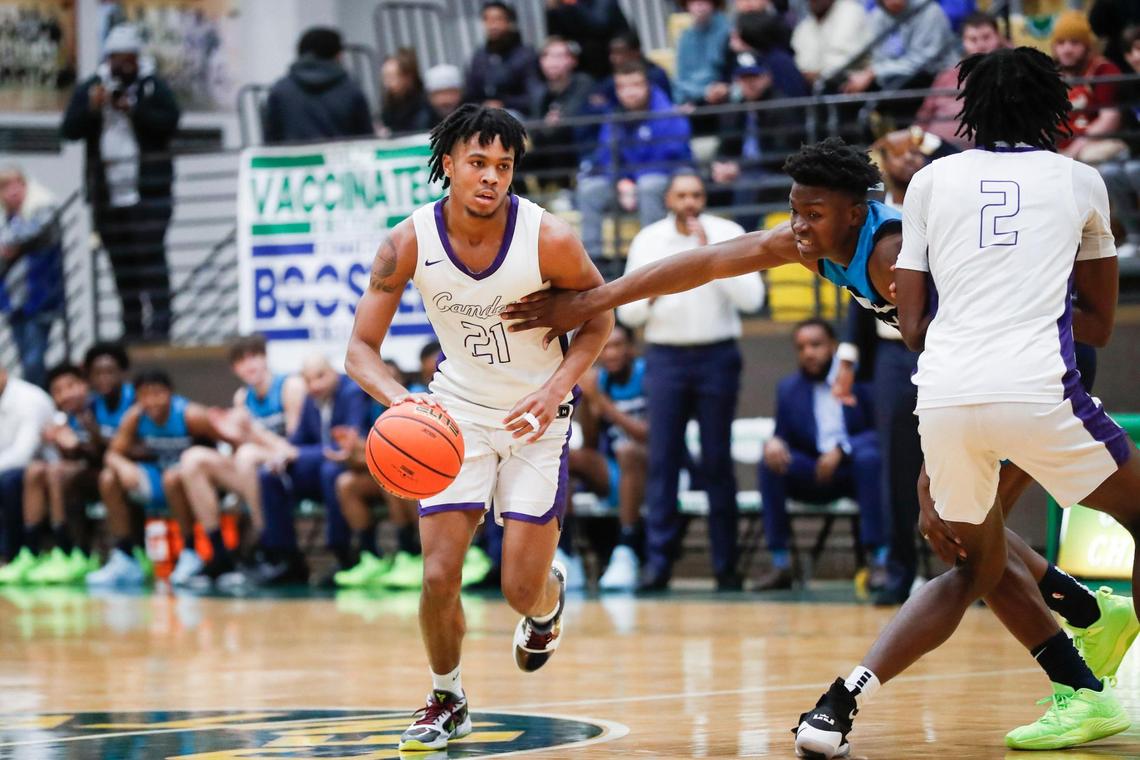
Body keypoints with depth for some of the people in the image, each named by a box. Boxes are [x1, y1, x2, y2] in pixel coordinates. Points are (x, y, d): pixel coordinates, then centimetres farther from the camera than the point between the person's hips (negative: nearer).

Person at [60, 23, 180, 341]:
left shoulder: (154, 86, 2)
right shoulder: (88, 89, 10)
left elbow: (170, 122, -11)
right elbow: (69, 130, 1)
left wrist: (133, 110, -19)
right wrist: (91, 107, -15)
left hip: (148, 188, -4)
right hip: (107, 192, 4)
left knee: (150, 255, -11)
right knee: (121, 261, 6)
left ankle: (159, 324, -13)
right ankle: (132, 327, 11)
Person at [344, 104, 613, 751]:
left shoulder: (548, 238, -22)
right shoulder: (410, 242, -18)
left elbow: (599, 317, -5)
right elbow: (361, 348, -12)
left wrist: (557, 387, -21)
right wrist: (399, 399, -33)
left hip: (536, 413, -1)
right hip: (459, 407, 1)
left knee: (523, 587, -5)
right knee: (440, 576, -7)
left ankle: (550, 602, 35)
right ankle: (447, 701, 19)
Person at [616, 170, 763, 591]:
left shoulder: (728, 234, 0)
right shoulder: (647, 241, 6)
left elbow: (751, 298, -10)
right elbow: (627, 312, 8)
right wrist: (651, 293, -14)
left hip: (716, 355, -1)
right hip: (665, 355, 1)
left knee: (717, 461, 0)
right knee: (663, 461, -3)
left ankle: (726, 564, 4)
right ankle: (658, 561, -2)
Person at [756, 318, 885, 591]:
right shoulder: (789, 389, 9)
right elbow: (784, 436, 8)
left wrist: (842, 449, -26)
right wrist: (773, 443, -18)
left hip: (857, 468, -3)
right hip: (814, 476, 3)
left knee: (869, 456, -37)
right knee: (770, 462, -23)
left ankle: (880, 561, -37)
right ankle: (780, 564, -23)